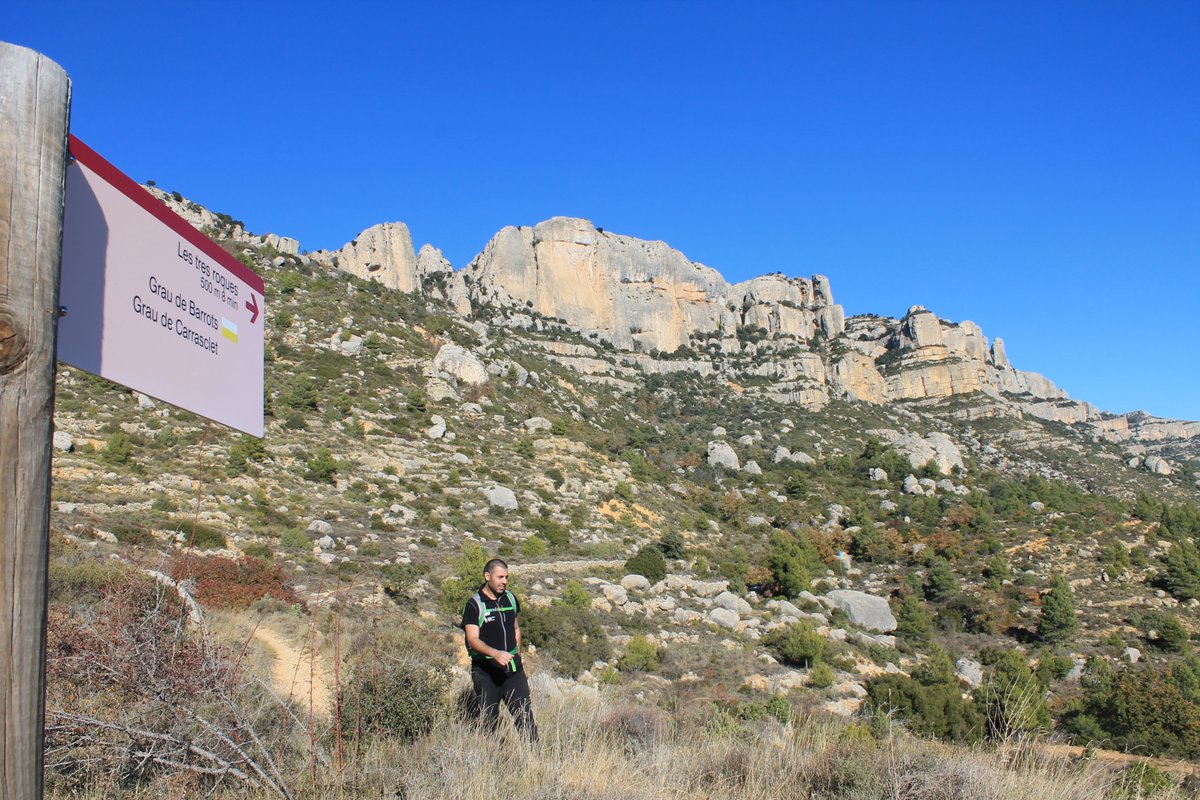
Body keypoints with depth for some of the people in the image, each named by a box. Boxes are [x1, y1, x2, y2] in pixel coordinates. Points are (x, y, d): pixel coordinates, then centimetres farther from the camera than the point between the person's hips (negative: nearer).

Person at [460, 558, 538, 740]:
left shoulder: (511, 599, 8)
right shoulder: (474, 605, -10)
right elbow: (473, 639, -19)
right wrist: (495, 653, -34)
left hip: (512, 668, 4)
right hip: (486, 671, -4)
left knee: (525, 714, -2)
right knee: (488, 720, 5)